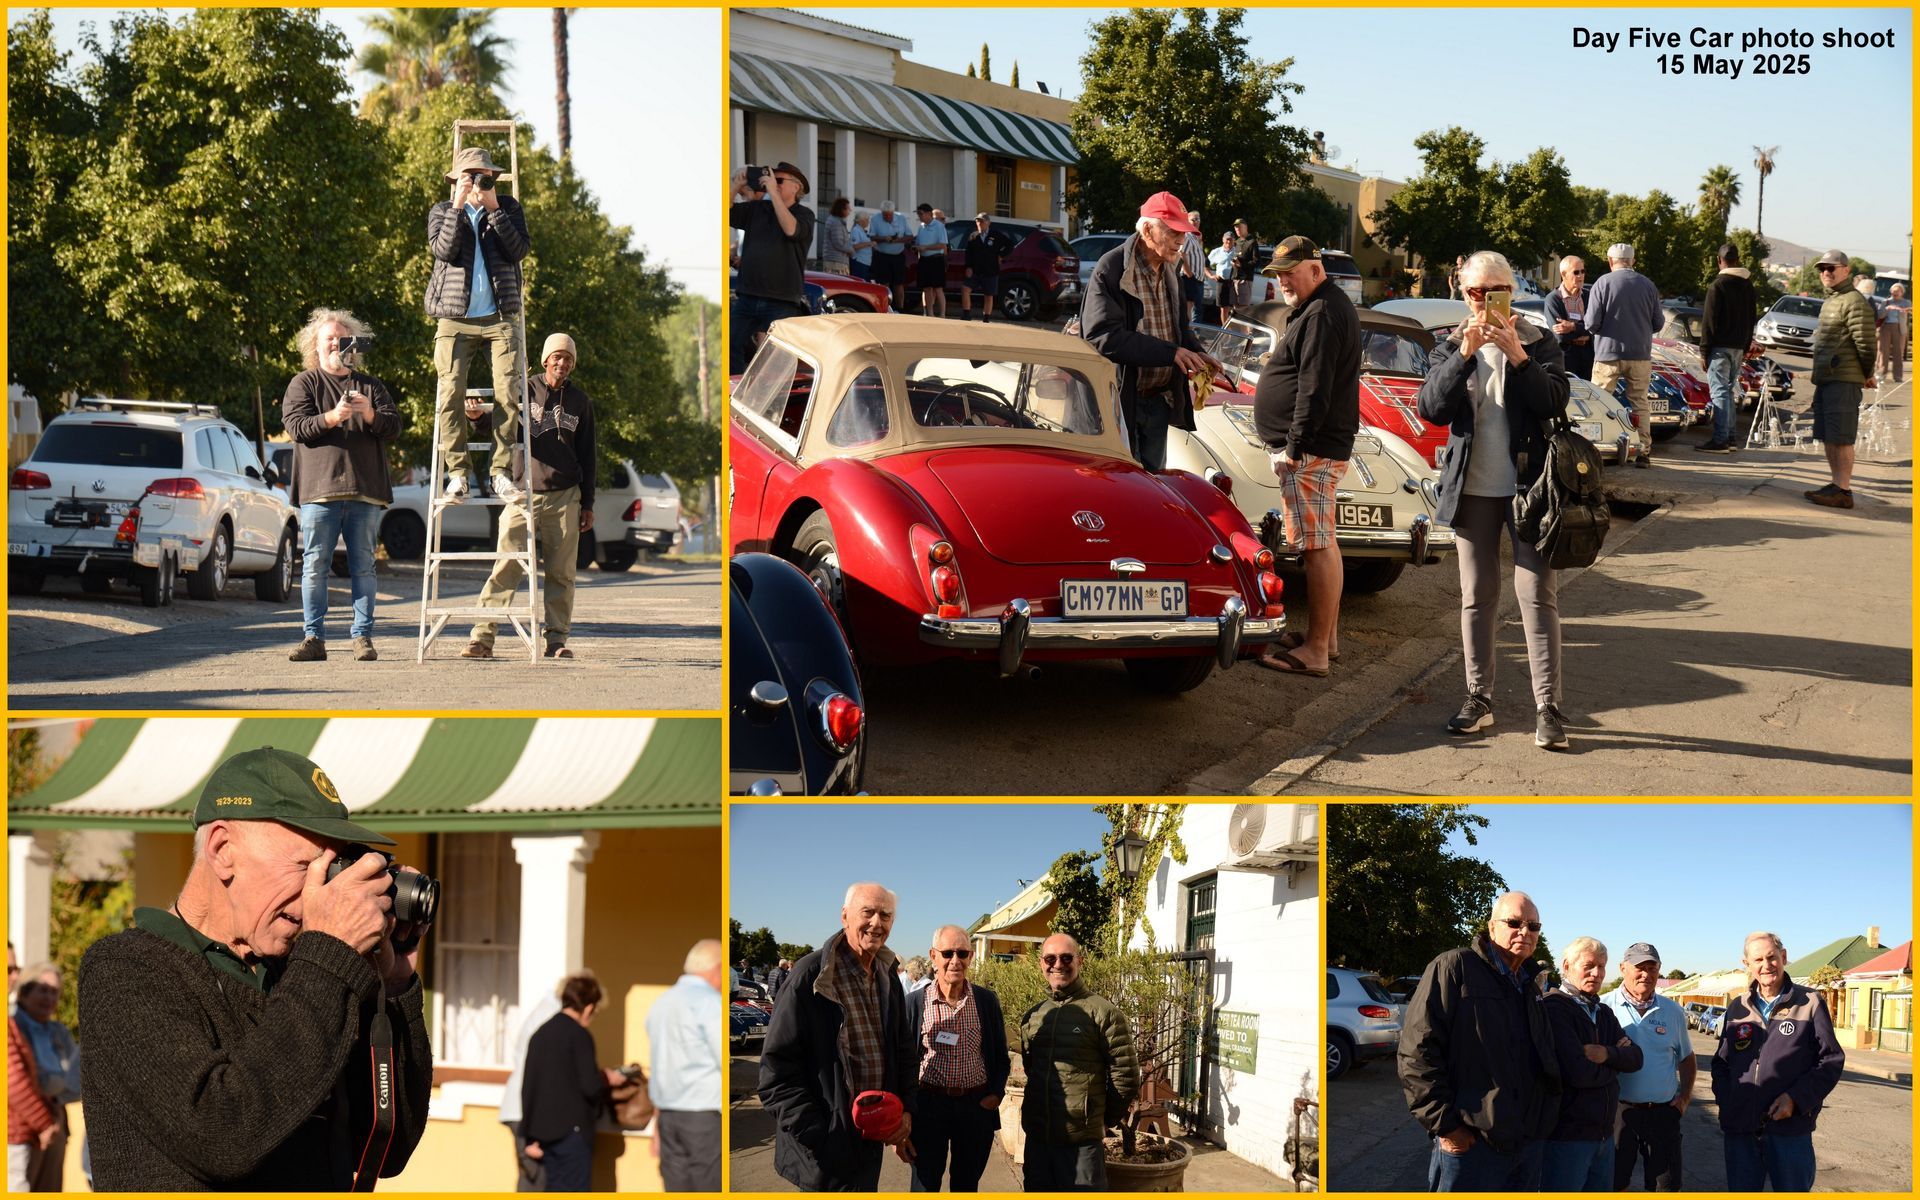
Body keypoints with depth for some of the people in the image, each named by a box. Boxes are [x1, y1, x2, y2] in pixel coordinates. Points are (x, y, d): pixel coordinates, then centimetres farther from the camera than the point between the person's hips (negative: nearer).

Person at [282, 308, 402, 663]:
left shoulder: (371, 386, 18)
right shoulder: (303, 384, 11)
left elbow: (394, 428, 9)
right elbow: (296, 427, -3)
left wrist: (370, 414, -12)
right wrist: (331, 418, -19)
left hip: (365, 491, 2)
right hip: (319, 490, -2)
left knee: (363, 567, 2)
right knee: (315, 567, -3)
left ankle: (362, 637, 4)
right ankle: (313, 638, 0)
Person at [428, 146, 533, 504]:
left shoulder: (509, 208, 10)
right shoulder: (442, 212, 10)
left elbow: (520, 250, -5)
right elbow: (443, 249, -9)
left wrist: (494, 209, -10)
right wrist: (458, 205, -13)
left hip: (500, 318, 0)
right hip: (455, 319, 0)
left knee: (508, 392, -10)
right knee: (451, 392, -11)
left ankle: (501, 471, -4)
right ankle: (457, 473, -5)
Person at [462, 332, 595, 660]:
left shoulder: (580, 400, 10)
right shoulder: (524, 390, 3)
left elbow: (587, 456, 14)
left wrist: (587, 504, 11)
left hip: (564, 497, 2)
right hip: (523, 494, -2)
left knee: (561, 572, 2)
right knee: (507, 565, -9)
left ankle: (556, 639, 8)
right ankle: (483, 636, -10)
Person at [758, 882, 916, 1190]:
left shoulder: (888, 980, 8)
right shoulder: (812, 975, -15)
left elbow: (902, 1050, 19)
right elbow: (777, 1068, -16)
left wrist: (905, 1108, 4)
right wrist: (814, 1138, -21)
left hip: (872, 1140, 7)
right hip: (825, 1150, -7)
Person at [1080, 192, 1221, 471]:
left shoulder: (1169, 273, 10)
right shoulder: (1111, 269, -17)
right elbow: (1103, 337, -26)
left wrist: (1196, 353, -1)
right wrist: (1170, 353, -28)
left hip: (1159, 399, 8)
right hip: (1120, 399, -8)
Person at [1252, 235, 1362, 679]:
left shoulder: (1322, 315, -16)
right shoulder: (1329, 307, 18)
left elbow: (1314, 390, -22)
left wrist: (1293, 447, -21)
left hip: (1310, 450, -11)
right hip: (1322, 449, 11)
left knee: (1317, 547, -10)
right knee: (1324, 544, 16)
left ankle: (1316, 651, -11)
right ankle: (1326, 637, 24)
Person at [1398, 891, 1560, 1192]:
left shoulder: (1531, 987, 17)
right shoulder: (1454, 968, -6)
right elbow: (1417, 1051, -13)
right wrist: (1444, 1124, -16)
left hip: (1529, 1142, 7)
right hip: (1471, 1141, -7)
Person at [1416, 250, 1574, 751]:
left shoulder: (1538, 343, 1)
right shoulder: (1450, 347, 5)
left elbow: (1555, 402, -12)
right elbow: (1431, 410, -9)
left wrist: (1518, 356, -22)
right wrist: (1464, 355, -19)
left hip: (1527, 484, -2)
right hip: (1473, 488, 2)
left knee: (1538, 593, -7)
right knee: (1477, 597, 8)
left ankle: (1548, 708, -8)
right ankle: (1479, 698, 17)